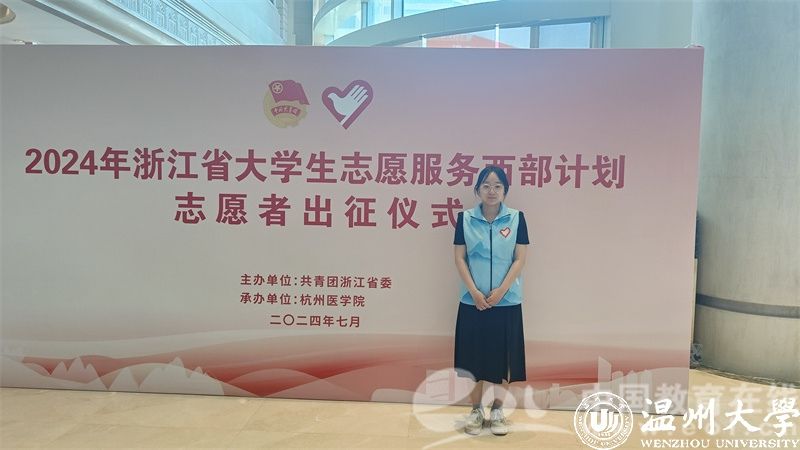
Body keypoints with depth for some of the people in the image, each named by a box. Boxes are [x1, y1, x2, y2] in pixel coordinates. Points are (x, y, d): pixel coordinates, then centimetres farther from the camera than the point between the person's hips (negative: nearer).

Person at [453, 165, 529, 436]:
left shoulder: (516, 218, -2)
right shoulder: (465, 218, 0)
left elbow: (520, 259, -3)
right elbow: (460, 258, 0)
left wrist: (500, 291, -12)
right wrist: (474, 292, -10)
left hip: (507, 301, 0)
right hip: (473, 301, 0)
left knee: (503, 357, 7)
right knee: (474, 356, 7)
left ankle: (497, 411, 23)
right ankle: (476, 411, 22)